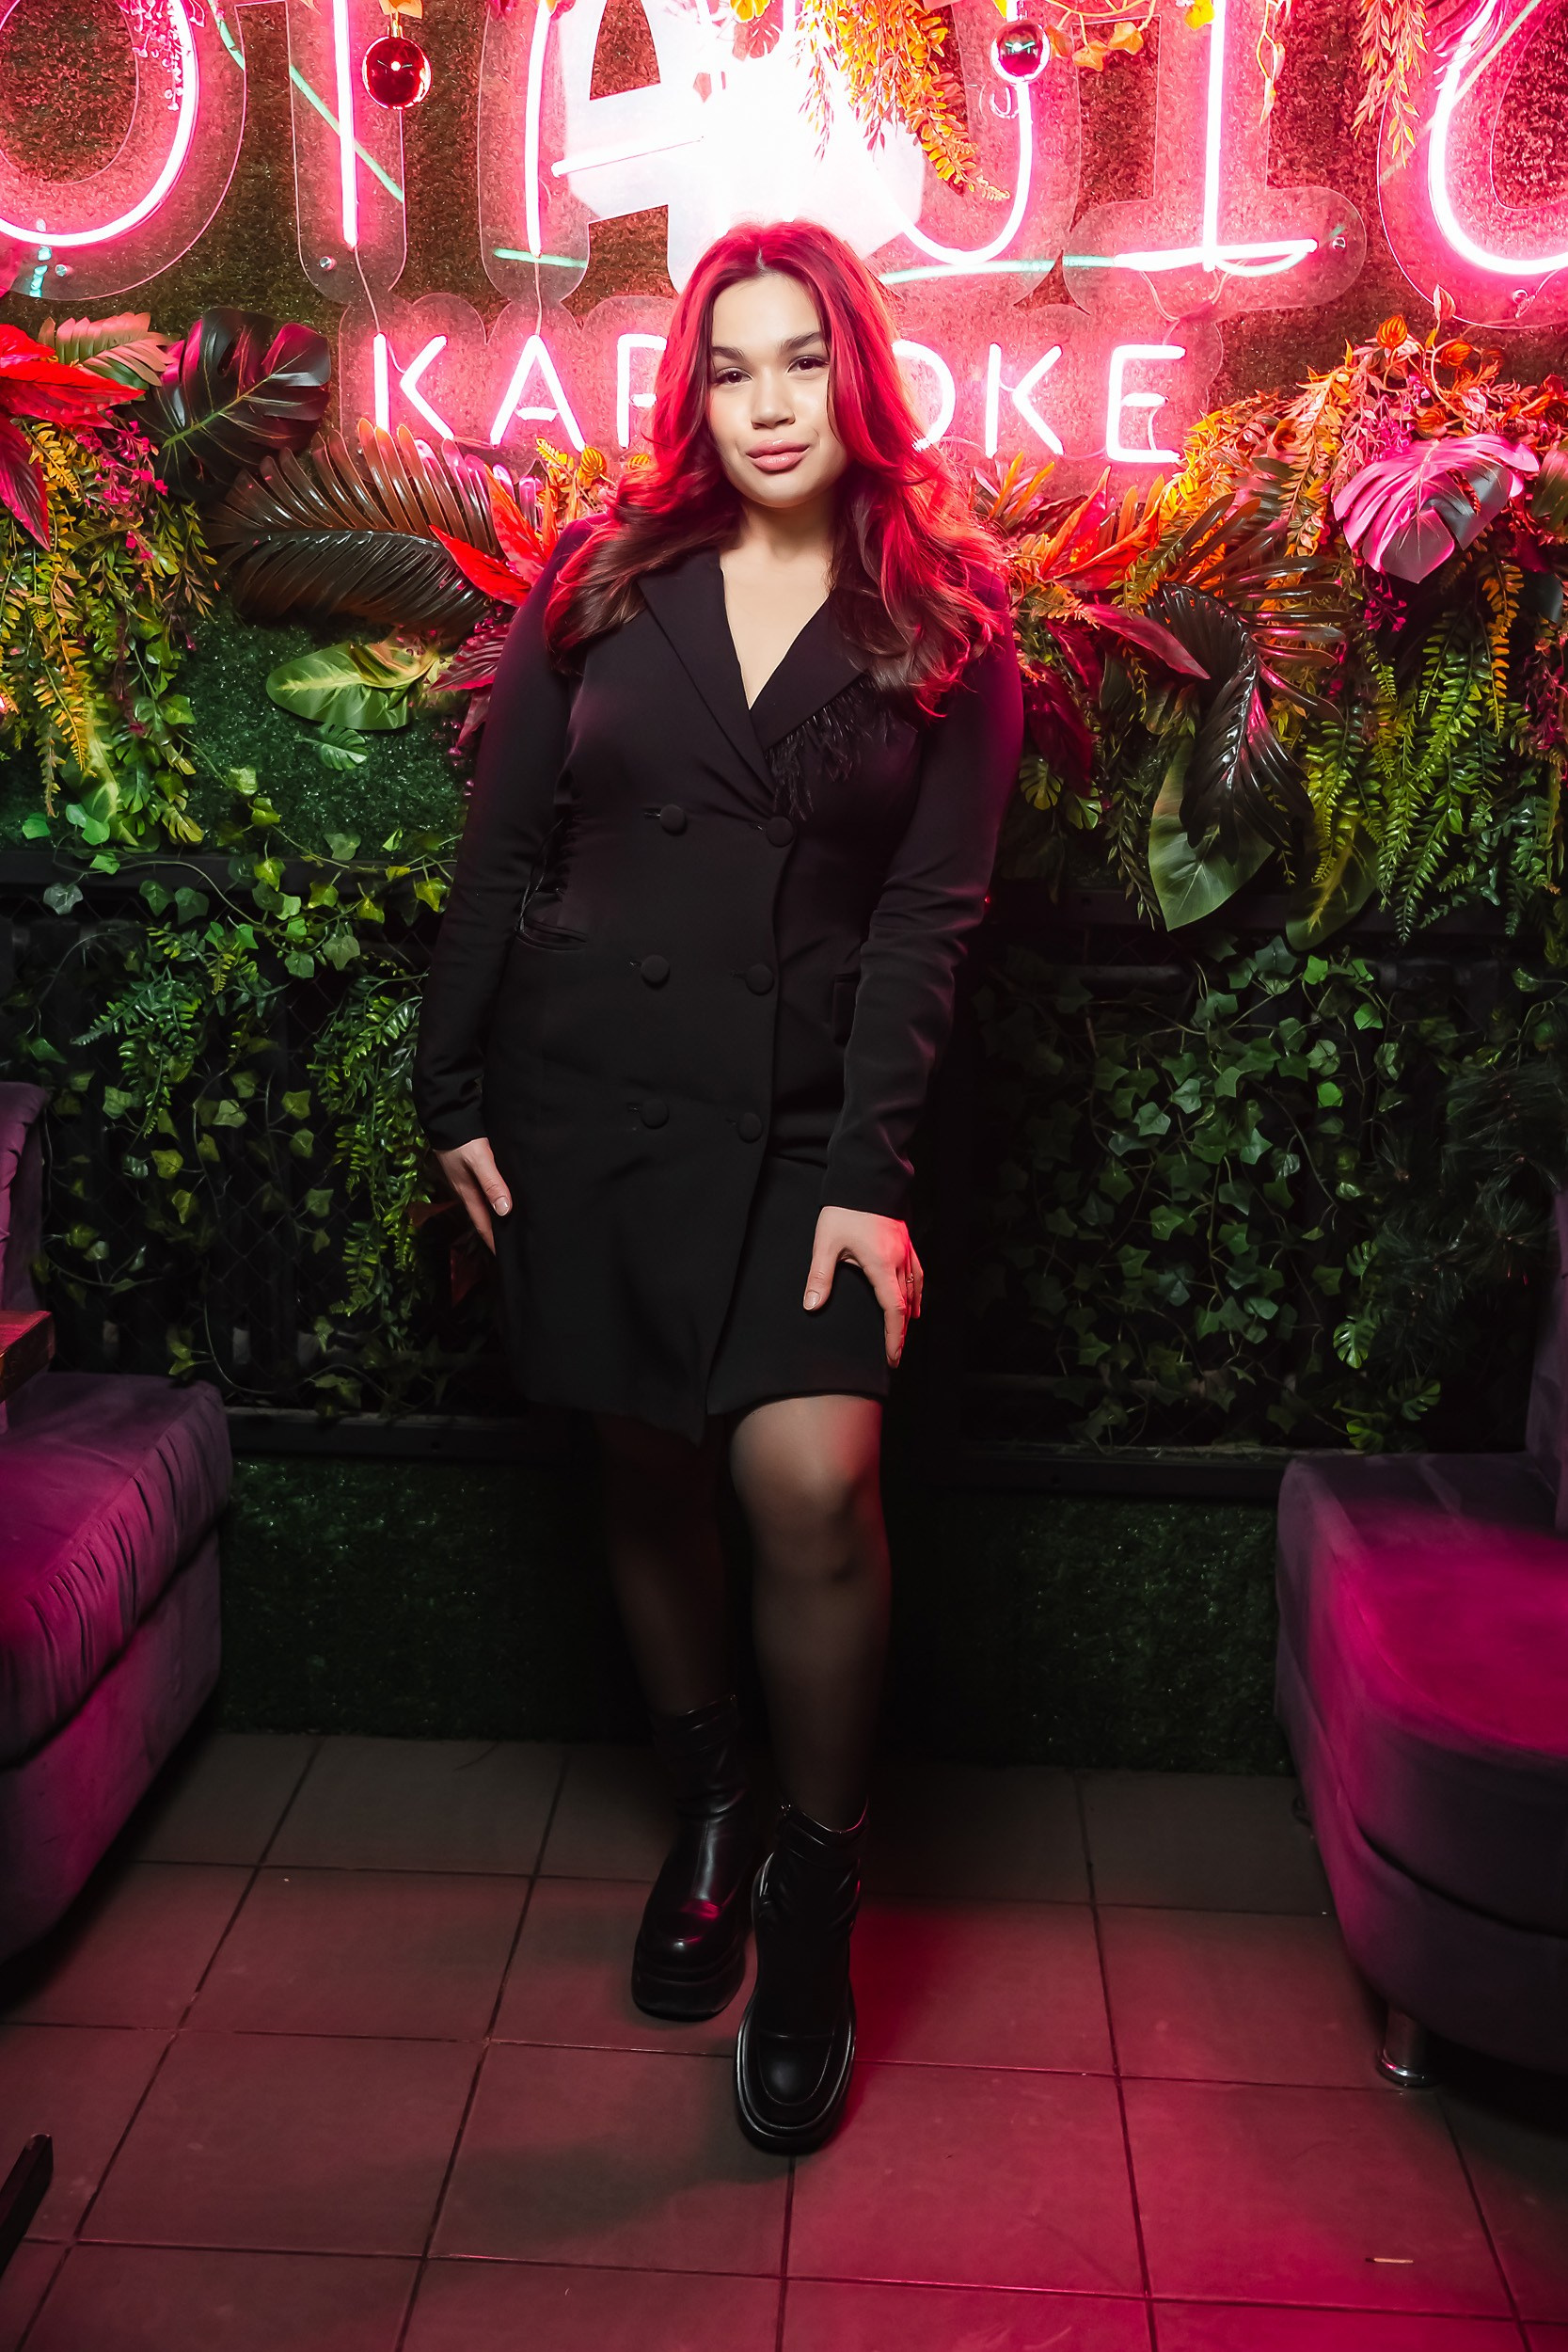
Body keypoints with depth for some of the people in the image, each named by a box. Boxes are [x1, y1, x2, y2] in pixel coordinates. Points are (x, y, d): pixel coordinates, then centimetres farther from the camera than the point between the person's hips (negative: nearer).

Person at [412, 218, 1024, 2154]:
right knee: (650, 1476, 10)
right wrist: (452, 1094, 3)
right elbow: (501, 851, 8)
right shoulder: (603, 580, 7)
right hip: (587, 1095, 2)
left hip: (801, 1120, -2)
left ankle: (816, 1891, 5)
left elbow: (929, 913, -4)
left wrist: (871, 1174, -12)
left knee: (812, 1482, -17)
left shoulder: (945, 624, 3)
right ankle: (706, 1815, 33)